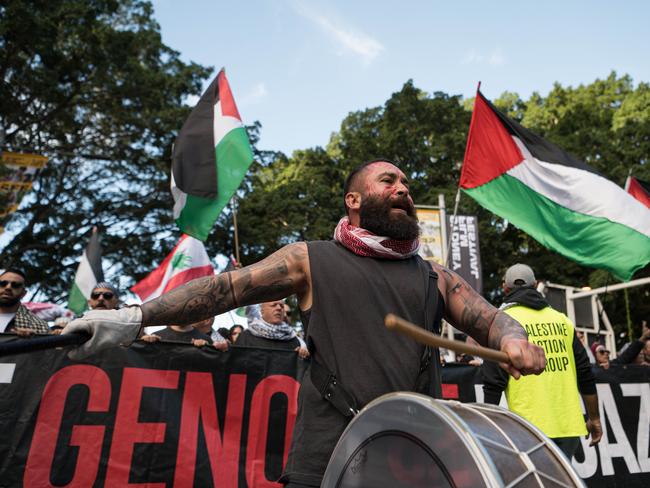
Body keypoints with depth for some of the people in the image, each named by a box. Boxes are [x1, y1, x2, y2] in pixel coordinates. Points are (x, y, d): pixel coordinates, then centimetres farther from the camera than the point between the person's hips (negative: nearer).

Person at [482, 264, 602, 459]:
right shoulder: (561, 319, 11)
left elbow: (494, 383, -9)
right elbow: (585, 373, 13)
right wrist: (594, 418, 22)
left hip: (530, 428, -5)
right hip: (569, 426, 5)